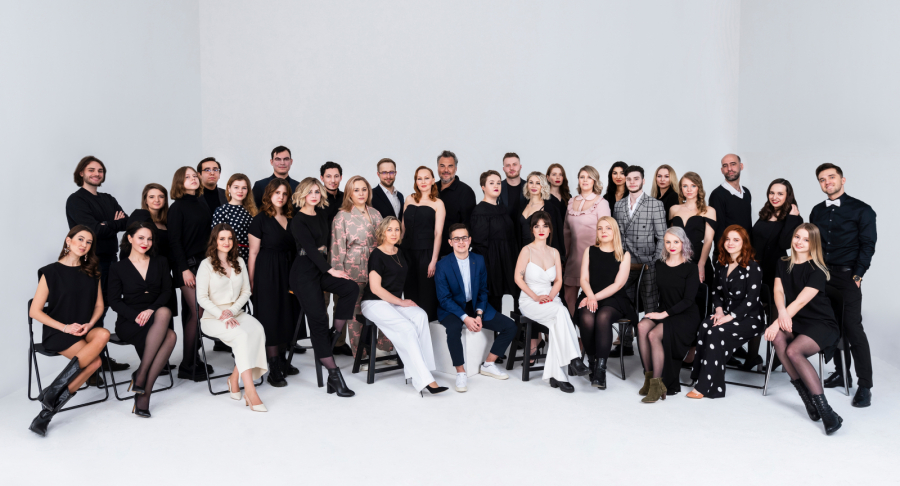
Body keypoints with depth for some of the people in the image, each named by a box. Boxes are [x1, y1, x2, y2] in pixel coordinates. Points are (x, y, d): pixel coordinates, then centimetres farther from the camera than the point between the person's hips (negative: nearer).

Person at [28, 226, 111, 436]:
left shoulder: (92, 272, 13)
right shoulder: (51, 272, -2)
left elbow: (99, 305, 13)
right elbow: (34, 311, -4)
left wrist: (89, 324, -8)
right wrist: (65, 327, -15)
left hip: (85, 330, 5)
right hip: (56, 332, -5)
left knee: (103, 334, -32)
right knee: (95, 361, -30)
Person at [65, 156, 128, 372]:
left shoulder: (108, 200, 17)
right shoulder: (76, 200, -5)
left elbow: (127, 222, 4)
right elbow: (94, 229, -17)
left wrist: (108, 225, -12)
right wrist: (116, 224, -4)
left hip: (110, 260, 7)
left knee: (102, 308, 12)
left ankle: (101, 358, 20)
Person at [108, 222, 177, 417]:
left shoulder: (160, 263, 14)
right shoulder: (118, 268, 6)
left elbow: (167, 290, 5)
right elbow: (114, 301, 1)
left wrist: (151, 310, -14)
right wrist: (136, 316, -16)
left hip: (155, 317, 3)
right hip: (128, 322, -3)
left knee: (164, 312, -37)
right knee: (170, 336, -34)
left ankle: (142, 383, -31)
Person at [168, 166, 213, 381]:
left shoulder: (202, 204, 12)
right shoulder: (177, 207, -5)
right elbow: (174, 241, -9)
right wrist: (184, 269, -14)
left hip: (203, 262, 5)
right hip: (187, 265, -5)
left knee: (192, 314, 8)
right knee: (196, 312, -8)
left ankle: (194, 359, 16)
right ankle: (187, 366, 0)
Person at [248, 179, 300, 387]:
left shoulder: (291, 219, 10)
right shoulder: (260, 219, -6)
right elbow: (253, 253, -7)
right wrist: (251, 281, -10)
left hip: (288, 271, 6)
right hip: (267, 272, -6)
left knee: (287, 315, 11)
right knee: (271, 317, -3)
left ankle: (282, 361, 25)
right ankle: (274, 370, 2)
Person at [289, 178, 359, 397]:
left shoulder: (322, 214, 13)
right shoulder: (298, 221, -6)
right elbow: (310, 248, -14)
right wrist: (330, 270, -20)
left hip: (322, 269, 6)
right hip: (304, 273, -6)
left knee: (351, 288, -22)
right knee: (318, 319, -9)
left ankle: (335, 335, -10)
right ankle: (334, 375, -6)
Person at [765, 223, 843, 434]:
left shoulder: (817, 271, -9)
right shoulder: (783, 264, 11)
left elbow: (801, 301, -17)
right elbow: (778, 291, -1)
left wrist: (777, 322, -24)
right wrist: (782, 312, -22)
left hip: (822, 324, -5)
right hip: (794, 321, 5)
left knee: (793, 351, -32)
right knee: (777, 337, -30)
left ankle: (825, 411, -26)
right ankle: (808, 398, -22)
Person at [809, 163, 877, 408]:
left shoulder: (861, 210, 0)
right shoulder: (817, 211, 14)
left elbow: (867, 245, -4)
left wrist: (857, 275, -11)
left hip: (847, 277, -5)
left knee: (853, 328, -8)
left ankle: (864, 386, -2)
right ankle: (841, 374, 19)